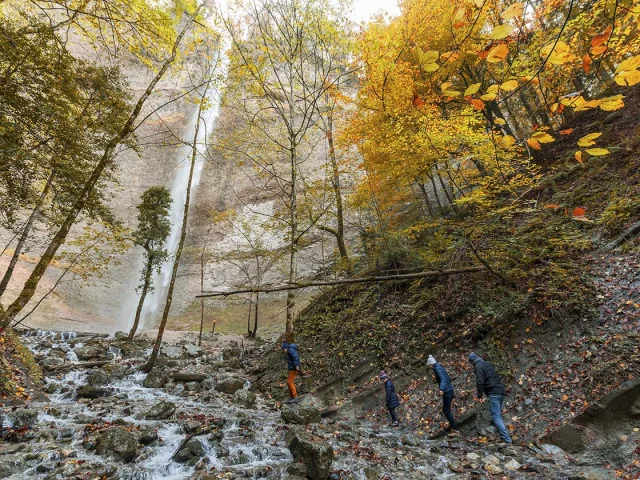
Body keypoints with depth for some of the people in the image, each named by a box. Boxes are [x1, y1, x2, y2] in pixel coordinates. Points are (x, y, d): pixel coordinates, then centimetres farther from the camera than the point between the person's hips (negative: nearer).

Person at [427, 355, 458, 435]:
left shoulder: (438, 368, -13)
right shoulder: (440, 367, 14)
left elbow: (443, 378, -28)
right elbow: (449, 379, 24)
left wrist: (442, 389, -39)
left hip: (447, 392, -9)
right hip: (450, 390, 9)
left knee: (446, 410, -4)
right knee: (447, 410, 17)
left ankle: (455, 429, -2)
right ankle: (451, 427, 23)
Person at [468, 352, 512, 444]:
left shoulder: (478, 366, -9)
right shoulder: (488, 364, 17)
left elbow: (480, 382, -17)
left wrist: (480, 394, -7)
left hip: (493, 393, -9)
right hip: (501, 390, 9)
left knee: (496, 416, -5)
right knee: (498, 414, 21)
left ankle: (506, 438, -10)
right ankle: (504, 434, 29)